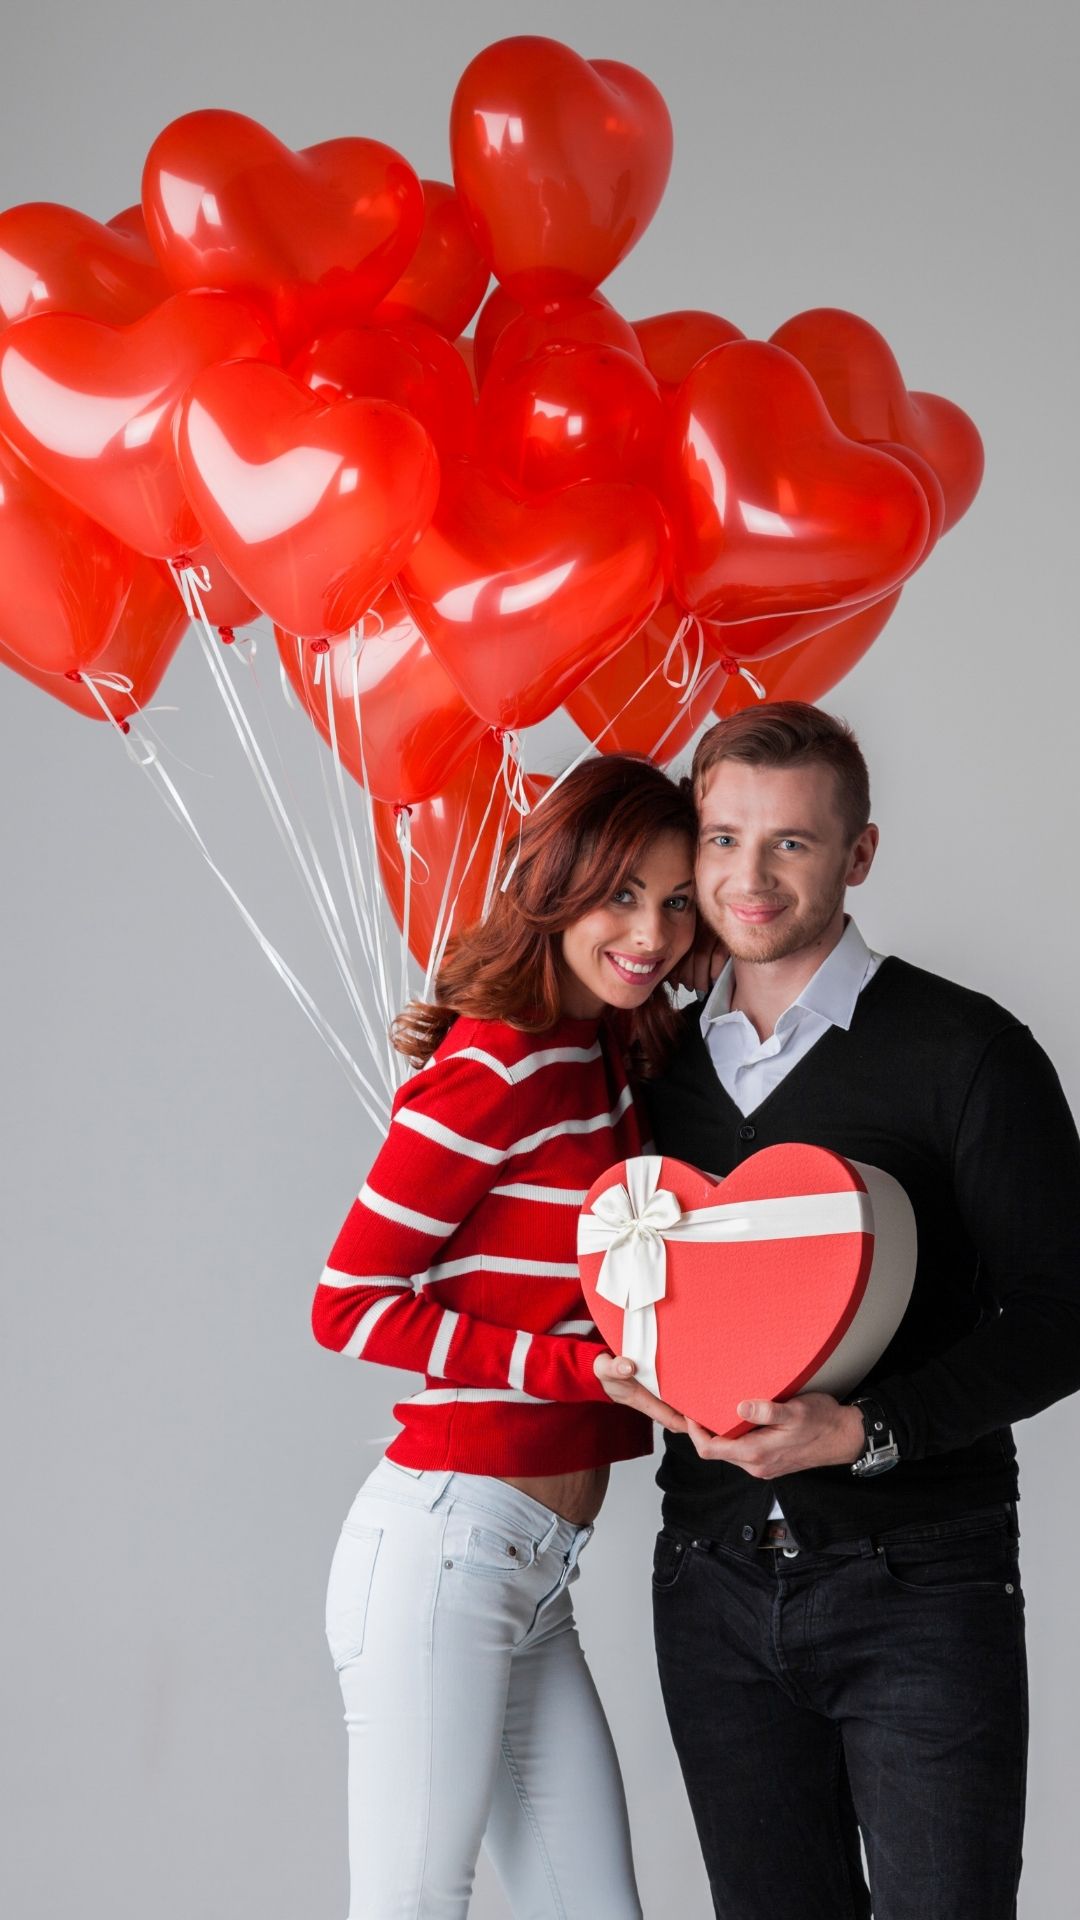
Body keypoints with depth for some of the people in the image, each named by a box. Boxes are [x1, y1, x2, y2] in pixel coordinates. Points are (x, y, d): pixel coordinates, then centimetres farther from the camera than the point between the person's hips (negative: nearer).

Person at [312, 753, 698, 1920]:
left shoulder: (609, 1059, 14)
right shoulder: (496, 1068, -12)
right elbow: (348, 1305, -12)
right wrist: (586, 1367, -15)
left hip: (537, 1575, 9)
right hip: (445, 1546, -9)